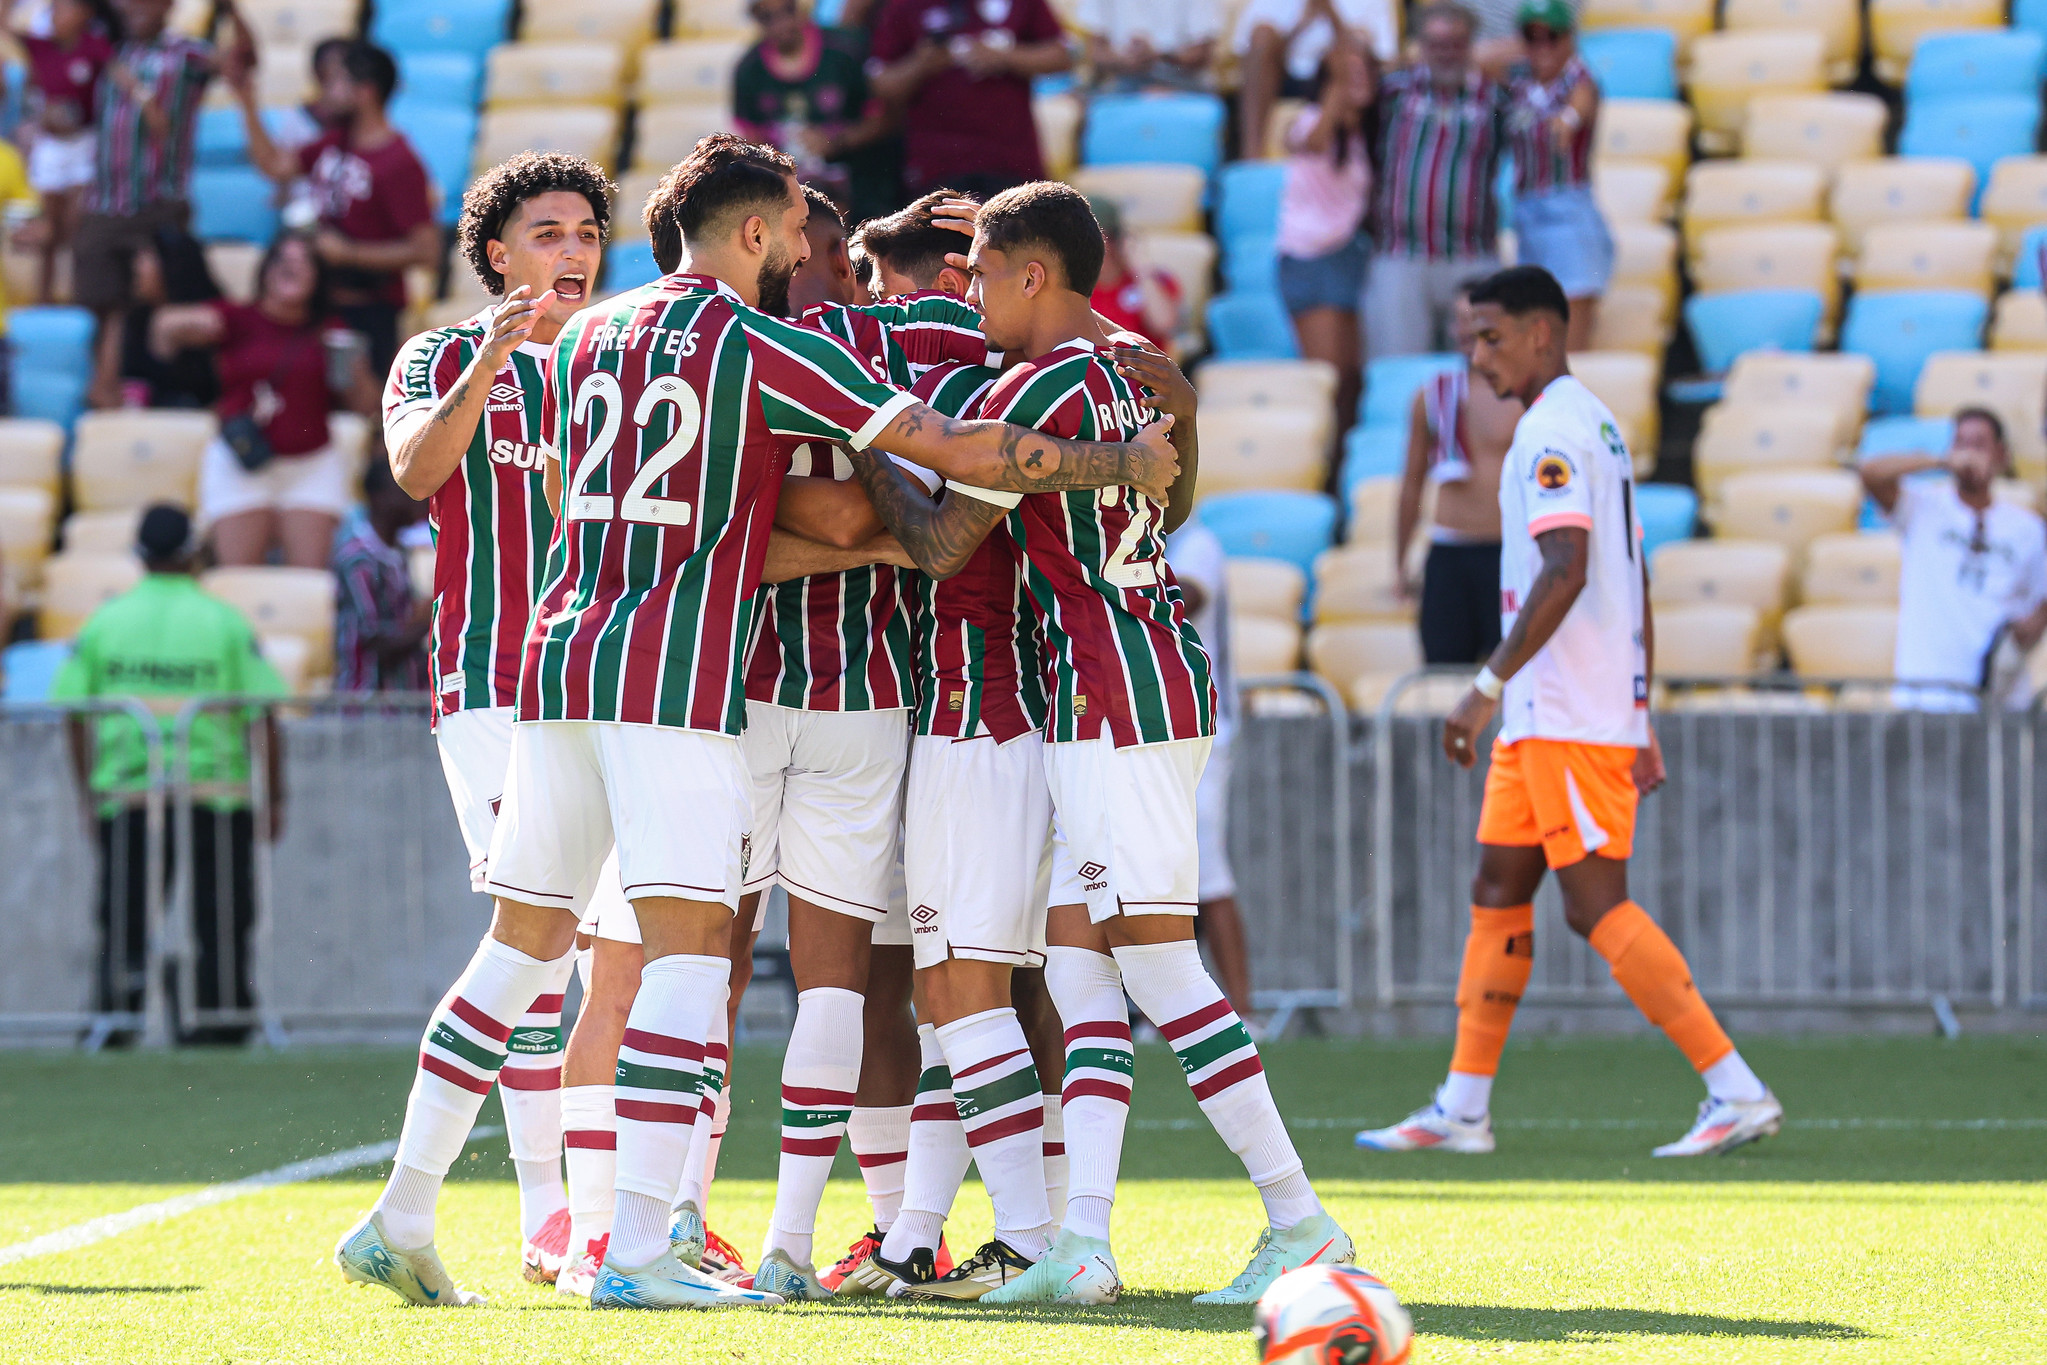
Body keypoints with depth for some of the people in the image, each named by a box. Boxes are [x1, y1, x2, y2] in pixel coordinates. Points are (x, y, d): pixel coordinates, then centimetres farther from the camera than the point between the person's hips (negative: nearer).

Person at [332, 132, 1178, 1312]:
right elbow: (953, 449, -8)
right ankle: (640, 1250, -14)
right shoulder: (765, 347, -4)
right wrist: (1122, 463, 2)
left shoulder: (586, 338, 16)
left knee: (526, 941, 13)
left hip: (562, 660, 7)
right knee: (688, 947, -7)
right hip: (680, 680, -7)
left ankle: (401, 1221, 13)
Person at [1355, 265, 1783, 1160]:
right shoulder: (1597, 428, 18)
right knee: (1497, 895, 11)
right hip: (1544, 716, 10)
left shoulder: (1552, 432, -14)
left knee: (1596, 906, -10)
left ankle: (1738, 1093, -11)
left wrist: (1489, 684, -24)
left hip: (1570, 717, -10)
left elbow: (1565, 570, -25)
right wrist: (1640, 719, 21)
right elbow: (1634, 584, 20)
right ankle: (1461, 1110, 14)